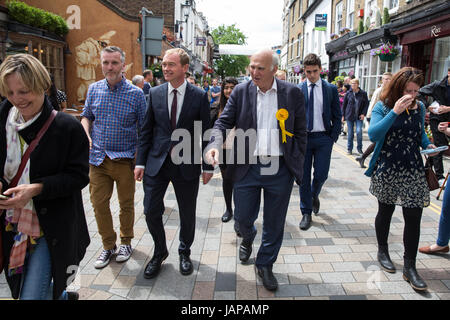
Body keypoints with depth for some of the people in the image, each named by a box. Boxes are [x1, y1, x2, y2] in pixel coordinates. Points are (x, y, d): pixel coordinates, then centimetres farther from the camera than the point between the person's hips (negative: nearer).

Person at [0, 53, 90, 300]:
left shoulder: (67, 127, -13)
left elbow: (79, 175, -13)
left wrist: (36, 189, -24)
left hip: (51, 230, -5)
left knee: (32, 295, -4)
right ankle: (62, 295, 49)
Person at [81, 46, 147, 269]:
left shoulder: (136, 93, -5)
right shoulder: (94, 89, 5)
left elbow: (143, 126, -2)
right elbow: (86, 116, 16)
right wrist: (86, 136, -4)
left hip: (125, 159, -3)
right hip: (98, 158, 3)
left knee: (126, 204, 10)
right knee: (99, 204, 6)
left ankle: (126, 242, 31)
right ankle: (108, 246, 25)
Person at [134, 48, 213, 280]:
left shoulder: (199, 96, -4)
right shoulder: (155, 94, 3)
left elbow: (205, 132, -1)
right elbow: (146, 130, 7)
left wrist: (207, 166, -2)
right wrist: (140, 161, 1)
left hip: (186, 165, -2)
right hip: (157, 162, 2)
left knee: (187, 213, 11)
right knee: (151, 211, 5)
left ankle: (184, 252, 36)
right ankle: (160, 252, 30)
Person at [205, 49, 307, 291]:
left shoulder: (293, 93, -1)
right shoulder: (241, 92, 0)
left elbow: (300, 132, 4)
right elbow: (223, 122, -1)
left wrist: (297, 164, 1)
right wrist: (215, 144, -21)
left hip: (280, 169, 0)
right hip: (247, 167, 1)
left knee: (274, 223, 11)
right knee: (243, 217, 11)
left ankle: (265, 264, 33)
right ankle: (247, 238, 48)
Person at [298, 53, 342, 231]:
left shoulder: (331, 89, 4)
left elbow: (337, 116, 6)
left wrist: (333, 137, -3)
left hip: (323, 138, 0)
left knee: (321, 174, 1)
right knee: (304, 176, 3)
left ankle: (314, 195, 36)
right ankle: (306, 213, 16)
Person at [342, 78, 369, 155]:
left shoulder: (363, 93, 0)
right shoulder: (348, 93, 2)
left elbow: (366, 104, 5)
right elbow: (344, 104, 8)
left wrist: (363, 114, -6)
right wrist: (343, 115, 4)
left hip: (359, 117, -1)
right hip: (349, 116, 1)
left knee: (359, 131, -12)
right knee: (350, 133, 6)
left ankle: (359, 148, 6)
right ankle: (349, 149, 19)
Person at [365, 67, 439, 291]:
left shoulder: (419, 107, 4)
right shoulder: (383, 107, -8)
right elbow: (373, 134, -23)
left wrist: (427, 145, 0)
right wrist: (395, 112, -28)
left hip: (413, 171, 3)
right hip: (387, 169, -3)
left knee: (413, 217, -2)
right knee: (385, 211, 14)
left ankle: (409, 267, 11)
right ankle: (382, 251, 37)